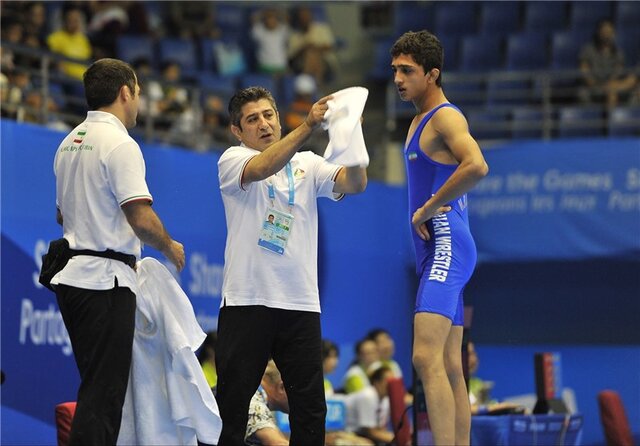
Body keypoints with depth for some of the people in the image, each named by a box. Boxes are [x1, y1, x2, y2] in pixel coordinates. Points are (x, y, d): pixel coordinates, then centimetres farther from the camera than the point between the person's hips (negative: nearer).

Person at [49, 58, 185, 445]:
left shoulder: (69, 143, 14)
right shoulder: (120, 144, -13)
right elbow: (142, 218, -20)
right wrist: (170, 247, -3)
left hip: (71, 277, 9)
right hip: (105, 278, -9)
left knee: (97, 387, 16)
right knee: (103, 394, -10)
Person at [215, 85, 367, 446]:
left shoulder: (308, 165, 12)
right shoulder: (233, 160, 1)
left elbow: (354, 184, -3)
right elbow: (262, 169, -21)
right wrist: (308, 126, -33)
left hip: (301, 302, 3)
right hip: (246, 301, -3)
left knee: (310, 408, 3)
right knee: (232, 402, 0)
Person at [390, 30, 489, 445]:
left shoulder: (445, 116, -11)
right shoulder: (420, 121, 19)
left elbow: (476, 166, -29)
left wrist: (429, 207, -21)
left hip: (447, 245, -11)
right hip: (435, 250, 11)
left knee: (426, 356, -21)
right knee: (450, 366, 10)